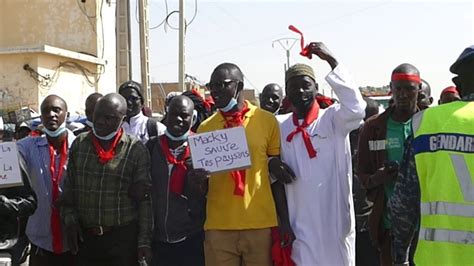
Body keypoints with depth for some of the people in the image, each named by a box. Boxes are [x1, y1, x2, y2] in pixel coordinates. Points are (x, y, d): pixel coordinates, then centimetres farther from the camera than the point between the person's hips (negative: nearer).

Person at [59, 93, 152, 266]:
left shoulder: (136, 150, -5)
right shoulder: (79, 144, 7)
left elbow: (145, 199, -5)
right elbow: (69, 188, 12)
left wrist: (144, 241, -8)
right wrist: (69, 219, 2)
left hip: (124, 237, -3)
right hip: (85, 237, 3)